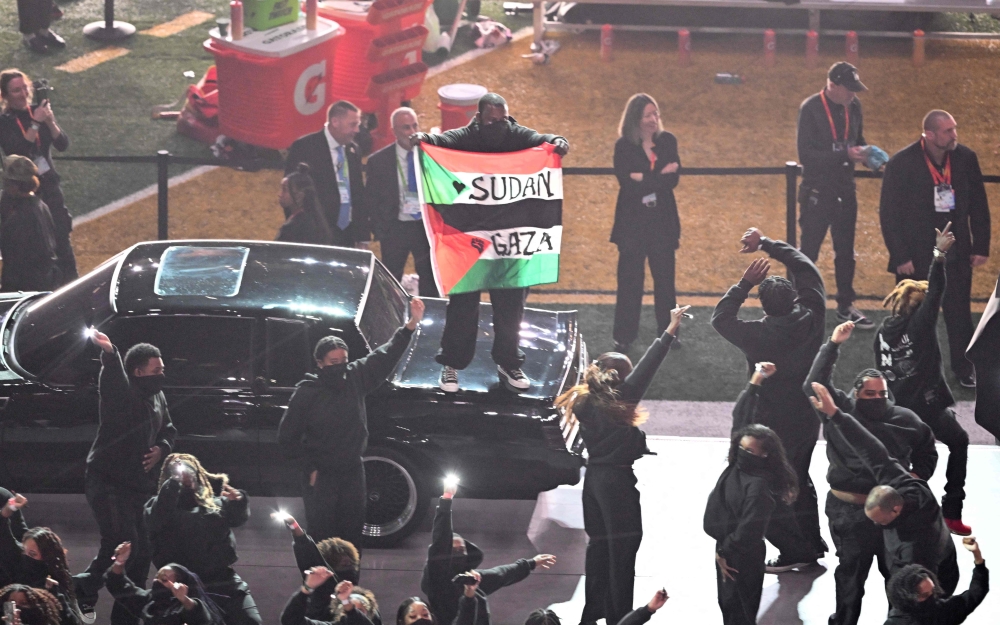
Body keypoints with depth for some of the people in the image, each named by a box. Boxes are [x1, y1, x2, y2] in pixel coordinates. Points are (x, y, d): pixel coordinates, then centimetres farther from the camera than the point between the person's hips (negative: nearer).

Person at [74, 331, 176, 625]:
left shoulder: (158, 397, 11)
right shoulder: (121, 394, -14)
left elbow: (168, 429, 26)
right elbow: (112, 380, -38)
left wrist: (161, 448, 3)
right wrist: (109, 353, -61)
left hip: (139, 484, 8)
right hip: (107, 482, -8)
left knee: (141, 551, 9)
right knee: (122, 545, -22)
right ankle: (83, 593, -2)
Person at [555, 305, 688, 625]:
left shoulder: (584, 401, 1)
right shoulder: (616, 400, -17)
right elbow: (644, 371, -19)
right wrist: (669, 333, -19)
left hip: (595, 476, 7)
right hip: (618, 480, -7)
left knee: (598, 543, 15)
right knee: (623, 545, 0)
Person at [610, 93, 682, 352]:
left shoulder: (667, 141, 3)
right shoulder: (623, 146, -6)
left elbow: (673, 179, -7)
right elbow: (627, 182, -16)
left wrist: (644, 178, -17)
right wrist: (661, 176, -16)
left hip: (662, 220, 2)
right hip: (632, 221, -2)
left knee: (665, 277, 7)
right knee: (630, 279, 1)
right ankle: (624, 336, 8)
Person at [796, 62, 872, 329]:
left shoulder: (853, 106, 2)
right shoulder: (811, 109, -16)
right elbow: (806, 155, -20)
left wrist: (866, 153, -7)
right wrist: (845, 155, -27)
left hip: (845, 189, 6)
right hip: (817, 192, -6)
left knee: (845, 251, 15)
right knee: (809, 251, 1)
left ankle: (845, 305, 27)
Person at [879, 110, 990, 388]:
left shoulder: (966, 158, -4)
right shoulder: (902, 163, -13)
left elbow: (978, 205, 6)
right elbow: (888, 214, -9)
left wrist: (981, 247, 4)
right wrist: (900, 257, -11)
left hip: (956, 255, 3)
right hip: (916, 257, -3)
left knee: (959, 314, 7)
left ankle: (964, 369, 20)